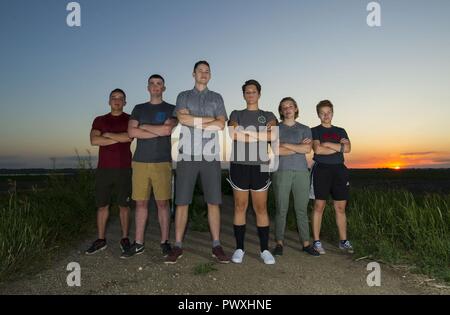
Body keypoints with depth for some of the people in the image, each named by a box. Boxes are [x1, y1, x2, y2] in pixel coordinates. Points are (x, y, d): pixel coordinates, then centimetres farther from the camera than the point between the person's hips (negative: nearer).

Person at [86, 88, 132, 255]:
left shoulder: (130, 119, 6)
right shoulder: (99, 120, 13)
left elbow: (129, 137, -14)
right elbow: (94, 140, -5)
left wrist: (107, 135, -4)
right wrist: (119, 138, -8)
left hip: (124, 168, -2)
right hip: (103, 168, 2)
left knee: (123, 205, 3)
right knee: (102, 205, 5)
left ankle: (125, 238, 13)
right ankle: (100, 240, 15)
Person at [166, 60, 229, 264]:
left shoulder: (217, 98, 16)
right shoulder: (183, 96, 15)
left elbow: (221, 125, 0)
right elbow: (183, 118, -6)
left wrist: (194, 122, -3)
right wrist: (210, 120, -4)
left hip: (211, 156, 1)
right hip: (187, 155, 0)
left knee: (213, 202, 1)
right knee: (182, 202, 0)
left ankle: (216, 246, 9)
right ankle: (177, 246, 9)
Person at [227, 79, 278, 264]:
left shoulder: (268, 116, 15)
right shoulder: (236, 114, 15)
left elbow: (273, 136, -6)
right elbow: (233, 134, -6)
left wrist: (245, 135, -7)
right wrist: (261, 135, -7)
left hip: (260, 166, 0)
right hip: (239, 165, 0)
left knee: (261, 208, 2)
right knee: (240, 207, 2)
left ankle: (264, 250, 10)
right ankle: (239, 248, 11)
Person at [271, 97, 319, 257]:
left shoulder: (305, 129, 14)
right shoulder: (276, 128, 9)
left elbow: (307, 149, -5)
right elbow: (277, 150, -7)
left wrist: (286, 144, -6)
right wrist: (299, 147, -4)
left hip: (301, 172, 2)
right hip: (281, 172, -2)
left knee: (302, 210, 5)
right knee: (281, 210, -1)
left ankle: (306, 244, 12)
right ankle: (279, 243, 8)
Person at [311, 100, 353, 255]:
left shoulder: (340, 131, 17)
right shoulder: (315, 131, 5)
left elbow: (348, 148, 0)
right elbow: (318, 149, -12)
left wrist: (328, 144, -7)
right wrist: (339, 147, -5)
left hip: (339, 169, 4)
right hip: (321, 169, -4)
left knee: (340, 207, 6)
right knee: (319, 206, -4)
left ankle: (343, 241, 15)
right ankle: (317, 242, 3)